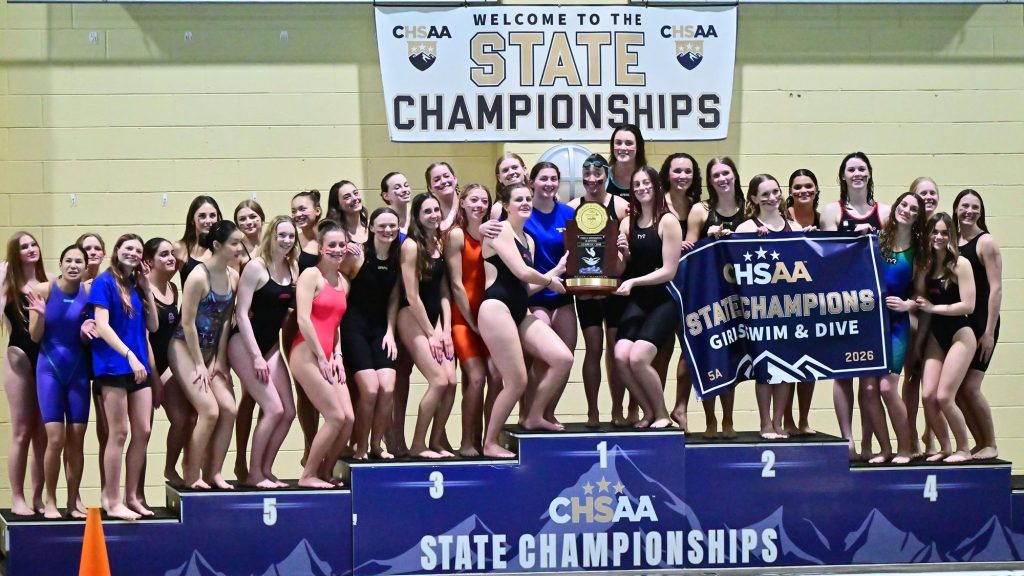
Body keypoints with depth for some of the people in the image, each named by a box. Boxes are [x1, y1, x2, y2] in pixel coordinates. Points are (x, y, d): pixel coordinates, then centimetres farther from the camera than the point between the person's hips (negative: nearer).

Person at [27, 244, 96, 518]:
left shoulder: (89, 292, -3)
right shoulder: (44, 290, -9)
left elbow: (87, 341, 6)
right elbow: (35, 337, -4)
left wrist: (86, 331, -16)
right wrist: (40, 315, -22)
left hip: (78, 370, 2)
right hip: (50, 369, -2)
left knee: (76, 439, 3)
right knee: (56, 438, -8)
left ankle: (73, 501, 14)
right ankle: (50, 501, 5)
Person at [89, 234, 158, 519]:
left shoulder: (136, 285, 14)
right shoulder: (104, 282, -5)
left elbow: (152, 326, 13)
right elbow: (102, 325, -14)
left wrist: (147, 289, 5)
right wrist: (129, 355, -22)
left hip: (138, 367, 7)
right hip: (114, 366, -7)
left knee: (143, 432, 5)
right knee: (118, 434, -5)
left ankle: (131, 497, 14)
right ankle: (112, 501, 1)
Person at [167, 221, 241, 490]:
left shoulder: (233, 277, 0)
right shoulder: (198, 277, -21)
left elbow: (226, 320, 4)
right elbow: (187, 323, -18)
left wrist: (220, 360, 0)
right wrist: (200, 365, -15)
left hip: (212, 349, 7)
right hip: (185, 347, -7)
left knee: (229, 409, -6)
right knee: (209, 410, -16)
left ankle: (213, 472, 4)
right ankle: (191, 476, -3)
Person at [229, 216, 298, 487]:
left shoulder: (293, 269, 5)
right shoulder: (256, 267, -12)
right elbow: (241, 313, -14)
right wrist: (256, 356, -17)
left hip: (271, 345, 7)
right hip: (245, 345, -7)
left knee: (288, 412, 1)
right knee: (273, 409, -13)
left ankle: (266, 470, 14)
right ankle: (253, 474, 0)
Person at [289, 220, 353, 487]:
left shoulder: (343, 282, 16)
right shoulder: (311, 275, -7)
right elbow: (303, 319, -14)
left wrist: (337, 355, 6)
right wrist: (321, 357, -13)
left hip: (328, 357, 8)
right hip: (307, 354, -8)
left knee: (348, 418, -1)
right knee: (336, 417, -12)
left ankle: (325, 472, 15)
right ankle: (308, 475, 0)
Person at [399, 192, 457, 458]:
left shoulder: (439, 244, 9)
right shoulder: (411, 246, -12)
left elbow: (443, 291, 9)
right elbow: (412, 296, -13)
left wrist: (445, 330, 0)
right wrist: (430, 334, -10)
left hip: (436, 318, 7)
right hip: (412, 318, -6)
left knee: (451, 381, -5)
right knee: (439, 381, -15)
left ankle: (437, 441, 9)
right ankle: (418, 445, -4)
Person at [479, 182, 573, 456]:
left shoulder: (528, 240, 20)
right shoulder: (500, 230, -7)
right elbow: (521, 272, -15)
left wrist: (556, 270, 15)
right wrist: (550, 282, 2)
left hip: (520, 313, 9)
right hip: (497, 308, -9)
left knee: (563, 359, -5)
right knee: (517, 381, -11)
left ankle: (534, 417, 11)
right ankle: (490, 443, 3)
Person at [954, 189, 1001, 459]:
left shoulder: (985, 242, -7)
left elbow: (996, 288, -11)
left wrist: (989, 331, -15)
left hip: (980, 323, -6)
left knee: (969, 388, -9)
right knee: (956, 390, 5)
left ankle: (990, 445, 5)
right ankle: (980, 444, 16)